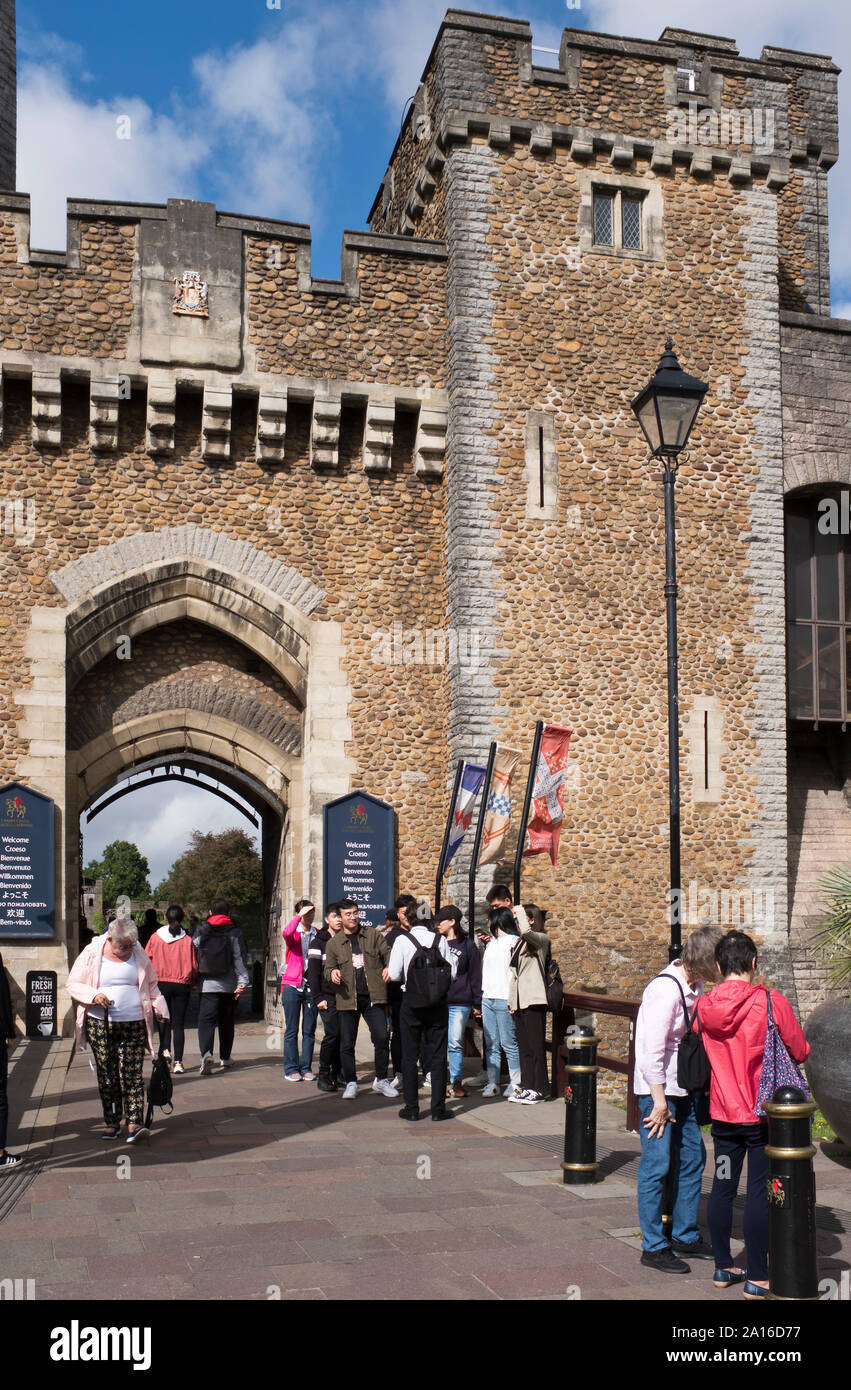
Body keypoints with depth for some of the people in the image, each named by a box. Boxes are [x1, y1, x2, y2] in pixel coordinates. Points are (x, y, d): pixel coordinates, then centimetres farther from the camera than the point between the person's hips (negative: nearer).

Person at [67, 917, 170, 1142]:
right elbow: (73, 984, 2)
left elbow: (151, 986, 17)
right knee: (107, 1076, 3)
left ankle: (134, 1123, -10)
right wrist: (93, 995, -15)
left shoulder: (139, 955, 6)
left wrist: (159, 1009, 5)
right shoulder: (92, 954, -1)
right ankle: (111, 1123, 13)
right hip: (100, 1023, 0)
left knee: (131, 1074, -7)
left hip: (133, 1024, 0)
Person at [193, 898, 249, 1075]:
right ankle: (225, 1059, 21)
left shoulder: (200, 931, 3)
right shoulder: (234, 933, -1)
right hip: (229, 986, 0)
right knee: (226, 1022, 13)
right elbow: (240, 959, -6)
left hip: (207, 985, 0)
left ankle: (206, 1053, -26)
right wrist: (243, 981, -6)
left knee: (206, 1020, -3)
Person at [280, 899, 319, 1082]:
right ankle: (291, 1069, 5)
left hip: (312, 986, 3)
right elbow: (286, 933, -23)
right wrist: (300, 915, -21)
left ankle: (306, 1067, 11)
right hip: (292, 986, -2)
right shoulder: (293, 934, 2)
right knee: (292, 1030, 0)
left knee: (309, 1030, 4)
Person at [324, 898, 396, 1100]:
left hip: (373, 997, 0)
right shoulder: (334, 943, 10)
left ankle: (381, 1080, 9)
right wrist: (332, 973, -14)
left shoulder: (373, 934, 10)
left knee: (381, 1038, -7)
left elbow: (388, 953, 8)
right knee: (347, 1043, 3)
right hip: (347, 999, 0)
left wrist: (389, 967, -14)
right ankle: (351, 1083, 17)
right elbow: (328, 968, 10)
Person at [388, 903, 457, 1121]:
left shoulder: (402, 940, -6)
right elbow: (452, 973, 1)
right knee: (438, 1056, 7)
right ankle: (438, 1108, 7)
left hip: (411, 1002, -1)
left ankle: (411, 1108, 8)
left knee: (409, 1056, 7)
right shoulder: (440, 940, -1)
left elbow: (394, 974, -7)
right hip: (438, 1004, 1)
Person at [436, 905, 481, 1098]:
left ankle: (456, 1082, 7)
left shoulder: (467, 945, 5)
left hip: (459, 1003, -3)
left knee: (455, 1044, -2)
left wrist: (477, 1004, 3)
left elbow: (475, 975, 6)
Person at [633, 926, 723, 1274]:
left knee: (692, 1157, 14)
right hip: (657, 1088, -9)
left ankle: (686, 1236, 28)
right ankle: (653, 1247, 9)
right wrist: (660, 1101, -20)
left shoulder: (695, 985, 4)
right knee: (657, 1164, -2)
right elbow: (652, 1051, -22)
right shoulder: (666, 989, -23)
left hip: (684, 1087, 9)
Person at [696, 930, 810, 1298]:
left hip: (723, 1114, 4)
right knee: (759, 1194, 2)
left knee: (722, 1188, 13)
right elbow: (800, 1052, -5)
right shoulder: (772, 1002, -15)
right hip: (762, 1116, -4)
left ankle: (723, 1268, 23)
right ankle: (756, 1279, 8)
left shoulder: (704, 1007, -2)